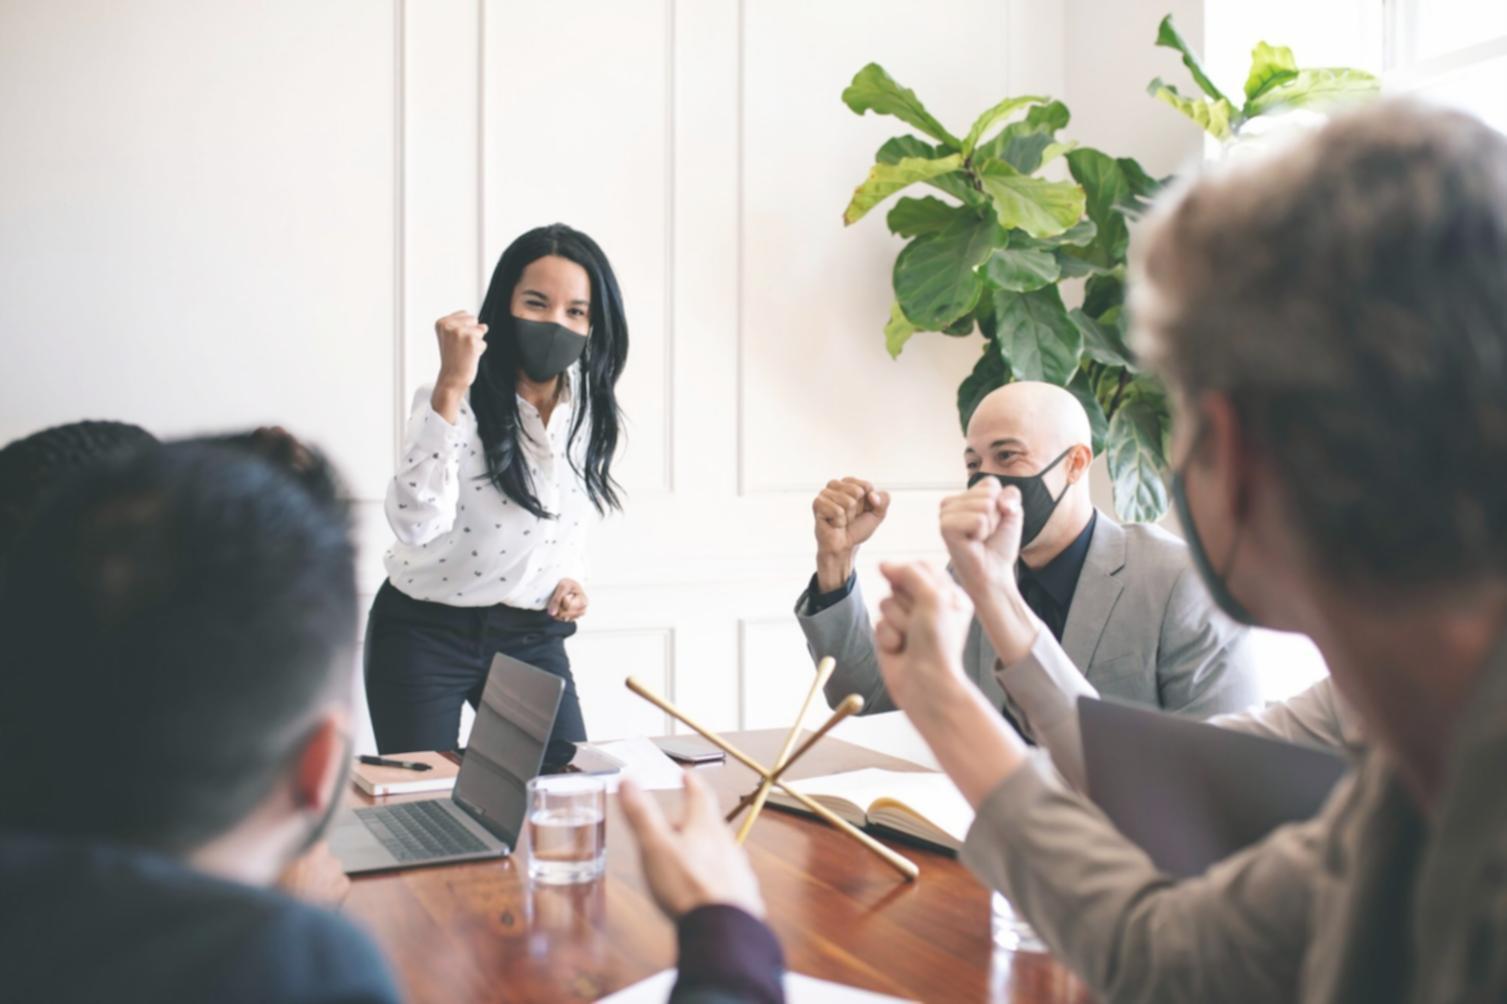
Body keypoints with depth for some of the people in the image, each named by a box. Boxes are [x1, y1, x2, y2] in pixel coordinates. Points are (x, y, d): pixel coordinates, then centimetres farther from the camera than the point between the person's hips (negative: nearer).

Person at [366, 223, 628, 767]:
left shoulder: (592, 409, -2)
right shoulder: (454, 399, -20)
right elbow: (417, 523, -37)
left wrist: (572, 576, -1)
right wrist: (451, 386, -39)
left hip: (532, 638, 5)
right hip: (424, 637, -4)